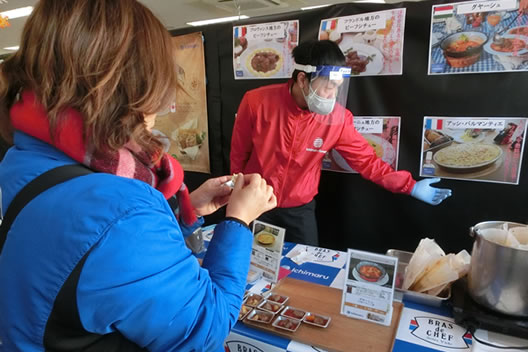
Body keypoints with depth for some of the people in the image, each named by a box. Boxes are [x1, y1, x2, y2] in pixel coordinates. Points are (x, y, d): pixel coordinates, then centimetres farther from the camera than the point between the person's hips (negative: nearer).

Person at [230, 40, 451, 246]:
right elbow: (238, 154, -6)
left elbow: (366, 159, -5)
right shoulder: (256, 102, -20)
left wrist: (410, 186, -10)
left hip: (299, 209, 1)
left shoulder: (337, 117, -16)